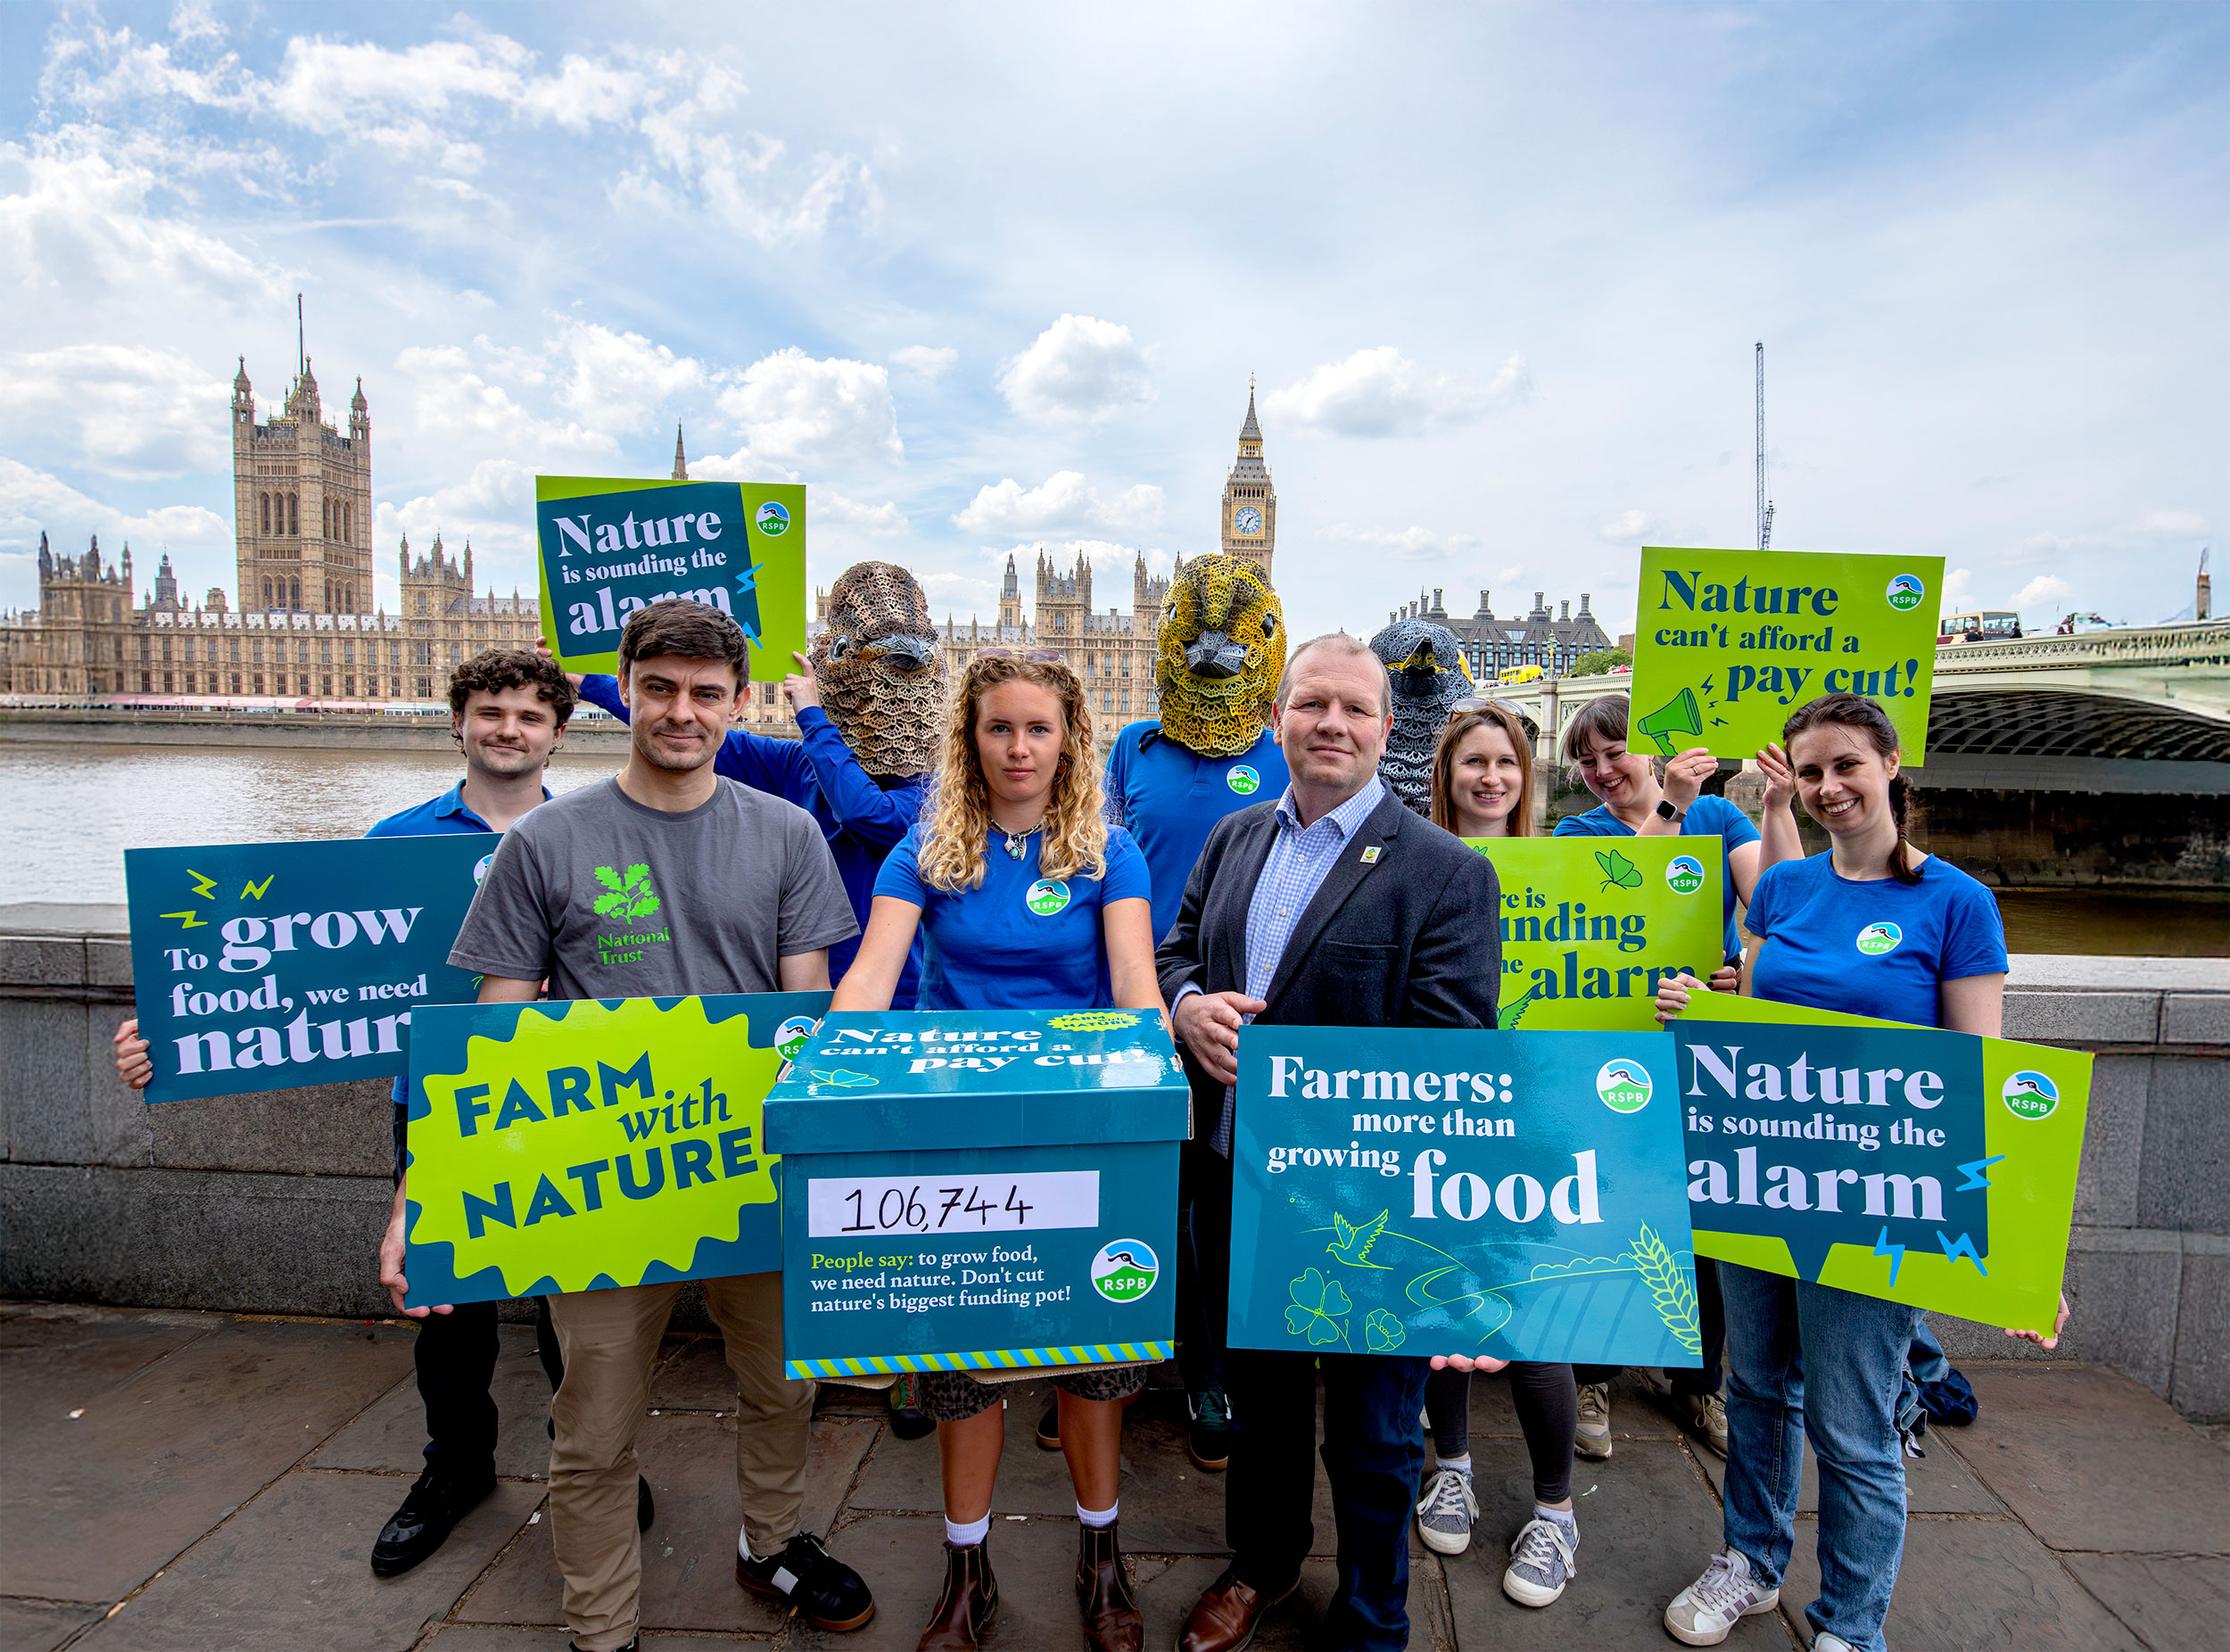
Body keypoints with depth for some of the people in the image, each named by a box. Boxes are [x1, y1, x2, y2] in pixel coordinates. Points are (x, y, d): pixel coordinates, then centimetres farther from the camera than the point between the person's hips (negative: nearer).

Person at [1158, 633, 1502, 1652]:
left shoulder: (1447, 872, -13)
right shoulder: (1233, 839, 5)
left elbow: (1447, 1052, -19)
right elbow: (1173, 951, 12)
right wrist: (1189, 1004, -11)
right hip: (1236, 1178, 5)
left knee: (1372, 1434, 16)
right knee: (1258, 1393, 26)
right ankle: (1263, 1561, 53)